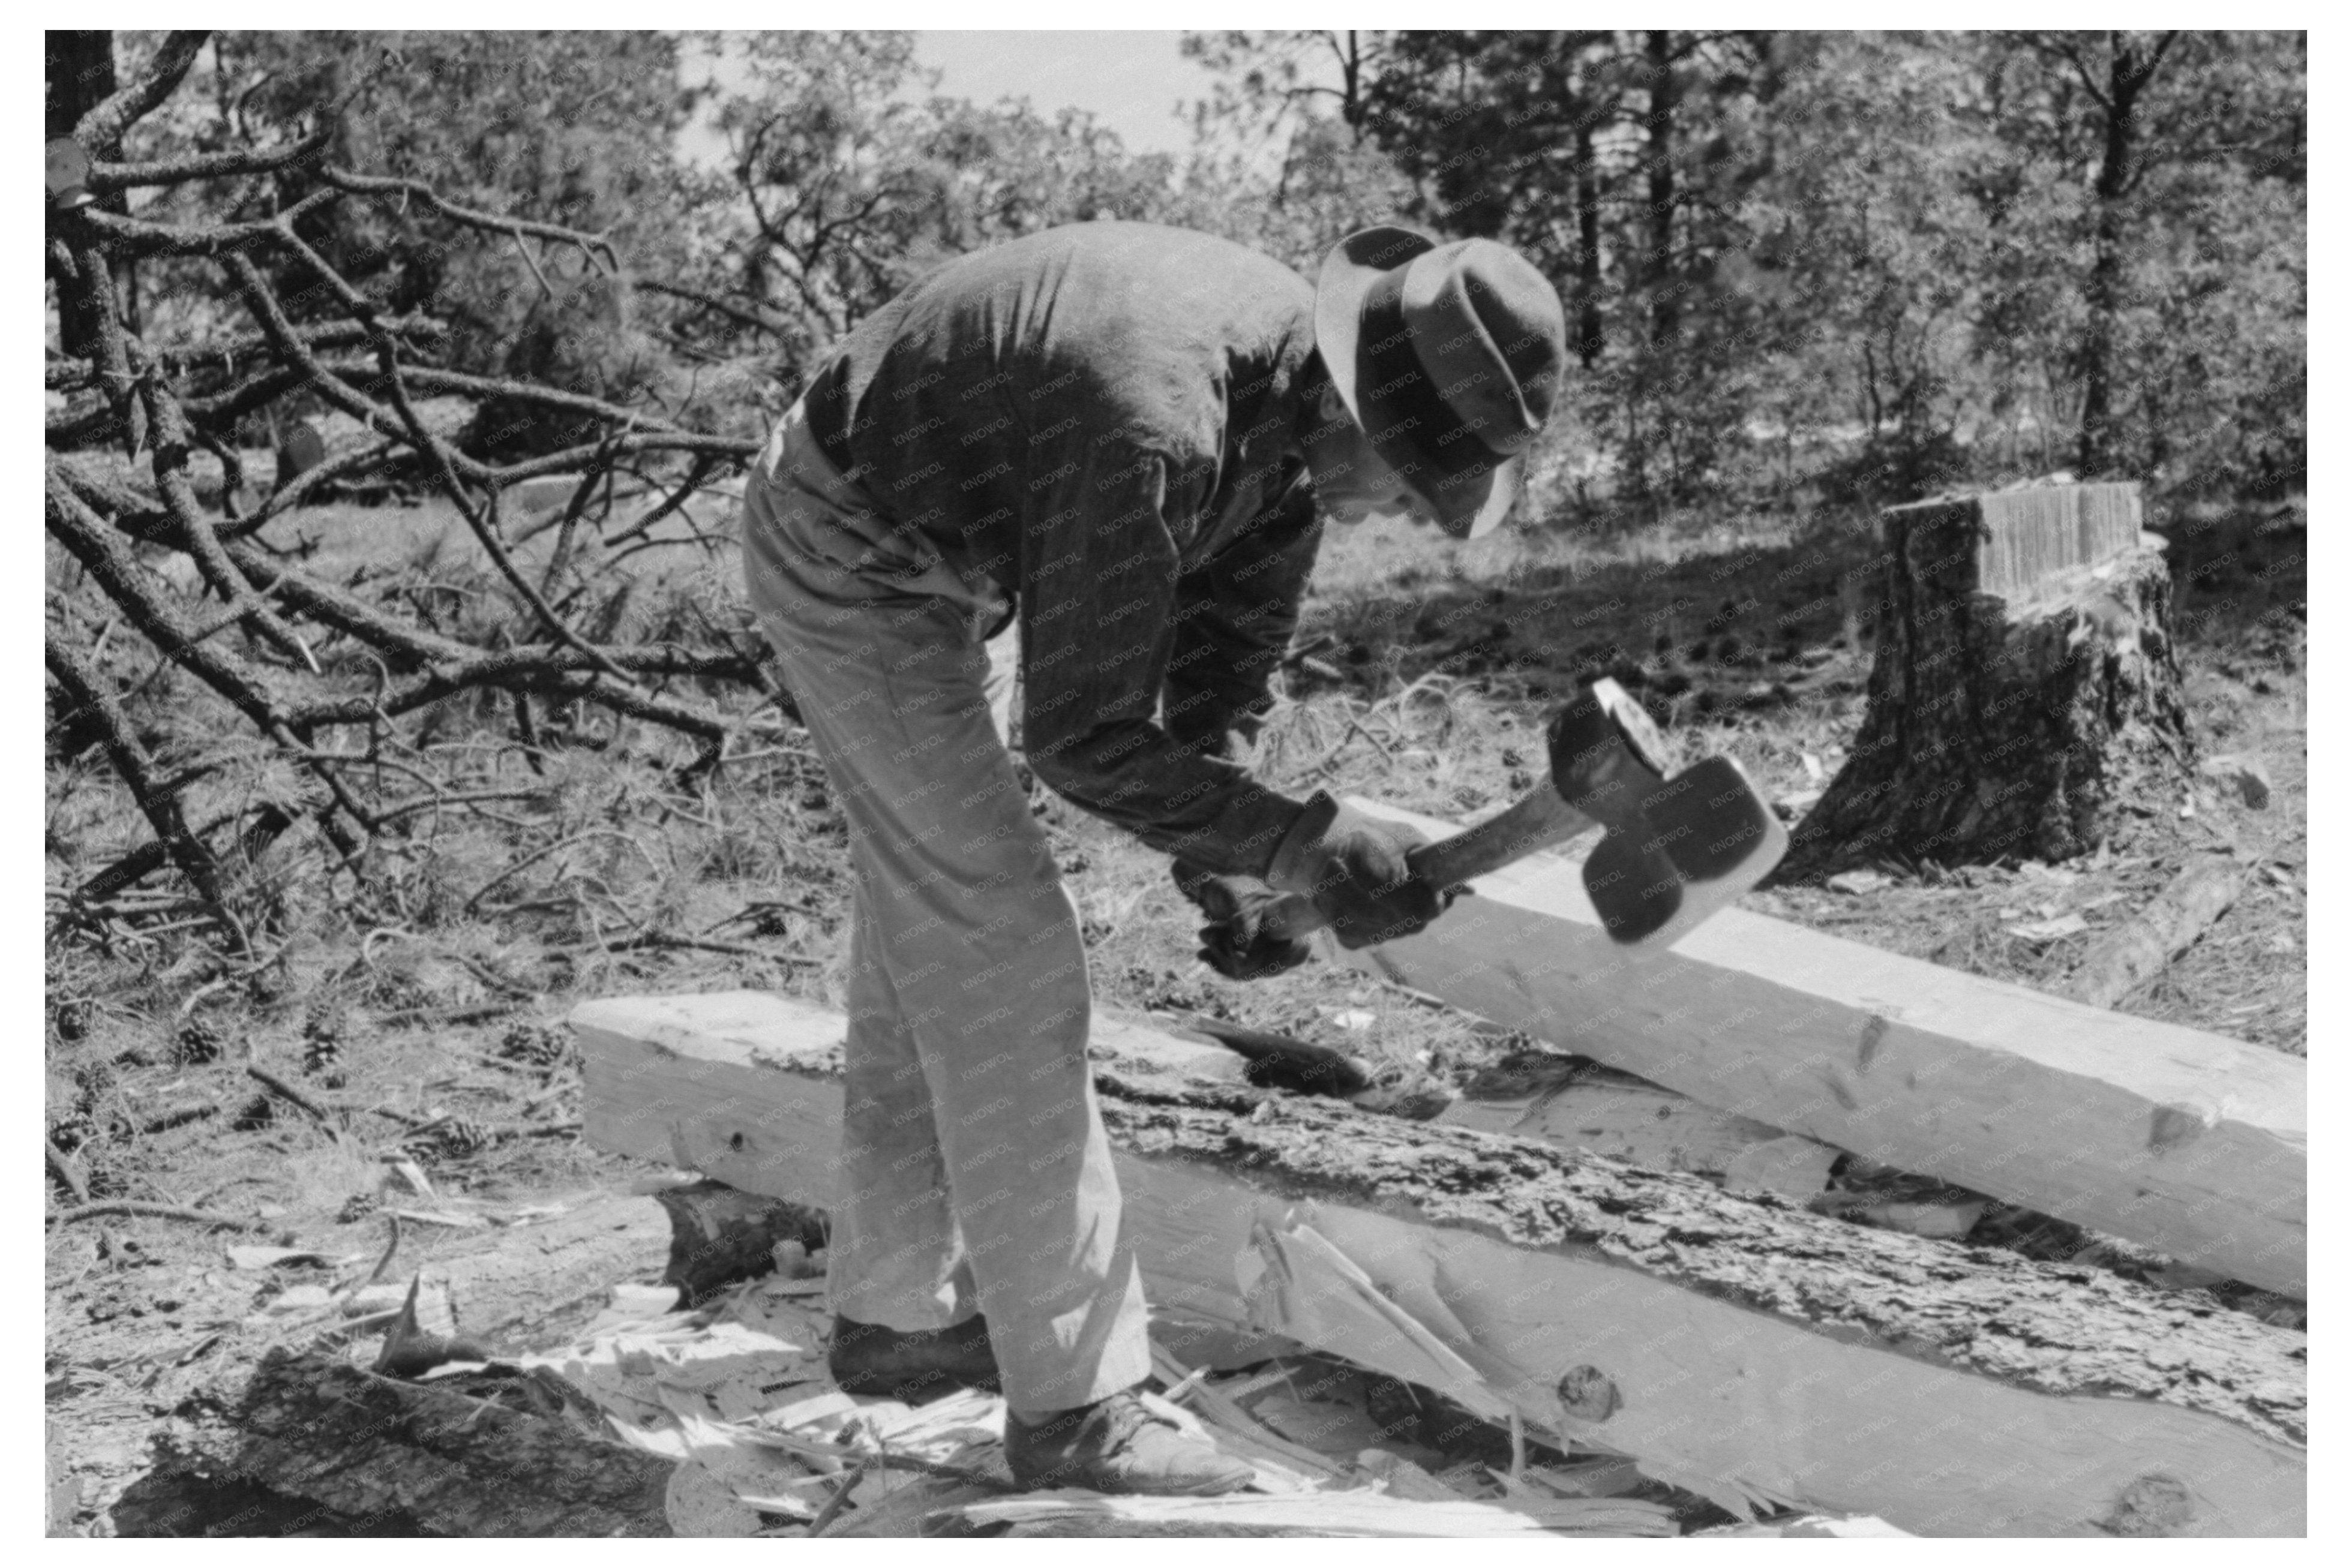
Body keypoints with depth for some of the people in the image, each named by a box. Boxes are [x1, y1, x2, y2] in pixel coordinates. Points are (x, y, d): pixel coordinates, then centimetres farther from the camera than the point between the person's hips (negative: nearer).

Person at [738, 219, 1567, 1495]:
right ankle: (1072, 1409, -5)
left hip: (948, 565, 10)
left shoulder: (1299, 387, -10)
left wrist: (1225, 860, -8)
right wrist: (1302, 843, -31)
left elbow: (1238, 617, -1)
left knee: (924, 937, 16)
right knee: (1003, 963, -12)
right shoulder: (1155, 432, -38)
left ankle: (894, 1316, 31)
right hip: (850, 561, -10)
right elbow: (1085, 741, -33)